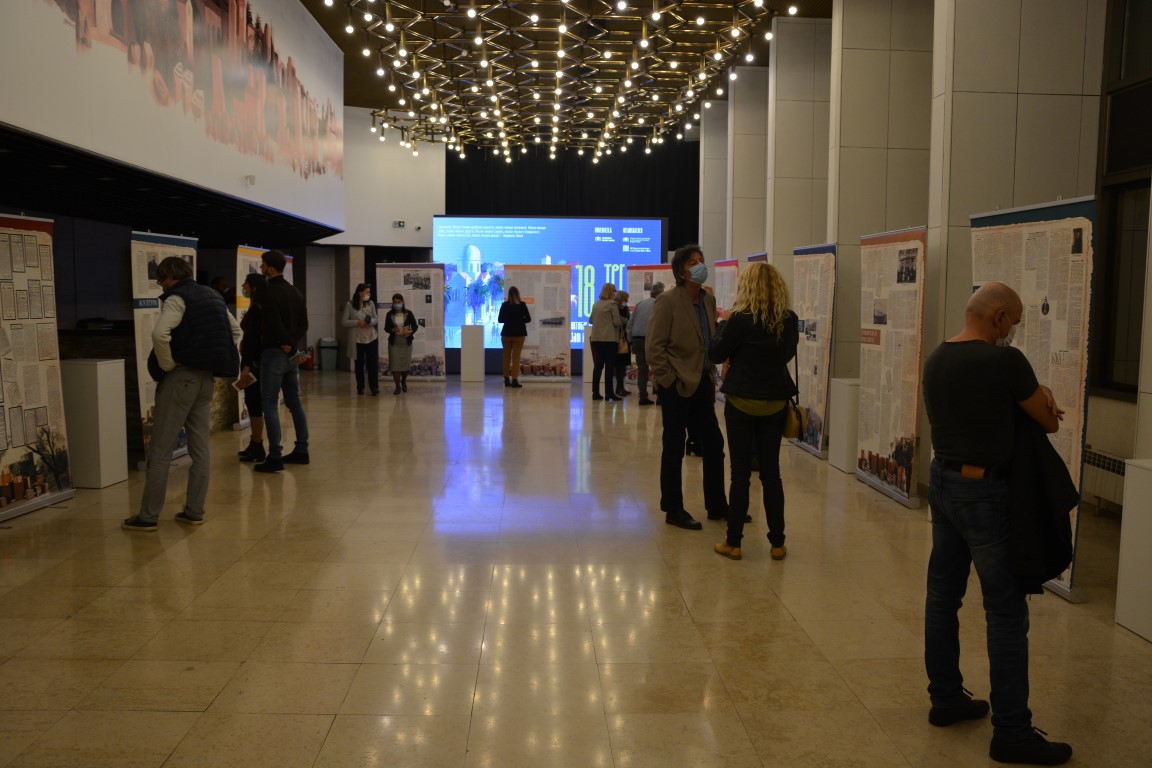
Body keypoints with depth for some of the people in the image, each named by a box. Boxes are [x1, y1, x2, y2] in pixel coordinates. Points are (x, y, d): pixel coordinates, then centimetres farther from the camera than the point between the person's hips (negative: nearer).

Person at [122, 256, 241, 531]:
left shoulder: (177, 299, -11)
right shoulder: (213, 297, 13)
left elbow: (160, 334, -27)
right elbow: (236, 330, 23)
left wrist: (167, 364, -14)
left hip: (180, 378, -8)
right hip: (206, 378, 8)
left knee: (161, 451, -2)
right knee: (200, 448, 10)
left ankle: (148, 516, 3)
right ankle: (194, 511, 15)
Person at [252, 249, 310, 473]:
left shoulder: (266, 292, -13)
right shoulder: (294, 291, 12)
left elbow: (273, 323, -22)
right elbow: (303, 324, 10)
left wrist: (284, 342, -7)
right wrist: (291, 342, 0)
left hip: (273, 352, -8)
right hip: (292, 353, 8)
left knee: (270, 405, -5)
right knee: (294, 402, 14)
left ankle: (275, 458, -7)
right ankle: (301, 451, 19)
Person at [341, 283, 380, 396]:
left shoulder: (371, 304, 3)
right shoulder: (350, 305, -4)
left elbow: (376, 319, 7)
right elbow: (344, 322, -5)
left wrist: (370, 321, -15)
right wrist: (357, 323, -18)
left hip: (371, 338, 1)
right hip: (357, 339, -1)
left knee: (373, 363, -4)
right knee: (359, 364, 9)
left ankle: (374, 387, 1)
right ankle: (360, 387, 21)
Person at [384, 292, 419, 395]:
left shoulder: (408, 313, -2)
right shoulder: (390, 314, 0)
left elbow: (415, 326, 1)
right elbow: (386, 327, 2)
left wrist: (410, 331, -19)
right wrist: (393, 330, -18)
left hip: (406, 342, 0)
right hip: (394, 343, 0)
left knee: (406, 364, 9)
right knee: (395, 365, -4)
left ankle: (404, 382, 37)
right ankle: (397, 386, 7)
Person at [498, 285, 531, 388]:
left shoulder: (504, 305, -4)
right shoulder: (522, 305, -7)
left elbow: (499, 320, 1)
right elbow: (528, 319, -2)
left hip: (506, 333, 2)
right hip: (519, 333, -1)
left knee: (507, 357, 12)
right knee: (516, 357, 1)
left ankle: (507, 380, 15)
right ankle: (514, 381, -4)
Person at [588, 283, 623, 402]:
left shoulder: (596, 304, 9)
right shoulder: (612, 304, -9)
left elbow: (591, 320, 17)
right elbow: (617, 322, -11)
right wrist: (622, 324, 10)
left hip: (596, 338, 6)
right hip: (610, 338, -6)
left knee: (597, 366, 9)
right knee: (609, 366, -3)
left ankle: (595, 392, 10)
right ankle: (608, 393, -4)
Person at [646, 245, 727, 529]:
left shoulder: (709, 300, 9)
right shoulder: (668, 300, -11)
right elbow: (654, 346, -13)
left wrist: (710, 376, 10)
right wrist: (669, 380, -14)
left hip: (701, 384, 7)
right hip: (676, 387, -7)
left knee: (713, 444, 12)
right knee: (674, 448, 4)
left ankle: (716, 505, 26)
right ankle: (673, 511, 16)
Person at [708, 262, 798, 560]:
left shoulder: (740, 319, -16)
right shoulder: (789, 320, -1)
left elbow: (716, 354, -6)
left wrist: (724, 323, 6)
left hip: (741, 402, -3)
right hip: (774, 403, 3)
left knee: (740, 472, 3)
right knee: (771, 471, 11)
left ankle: (733, 542, 10)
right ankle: (777, 543, 15)